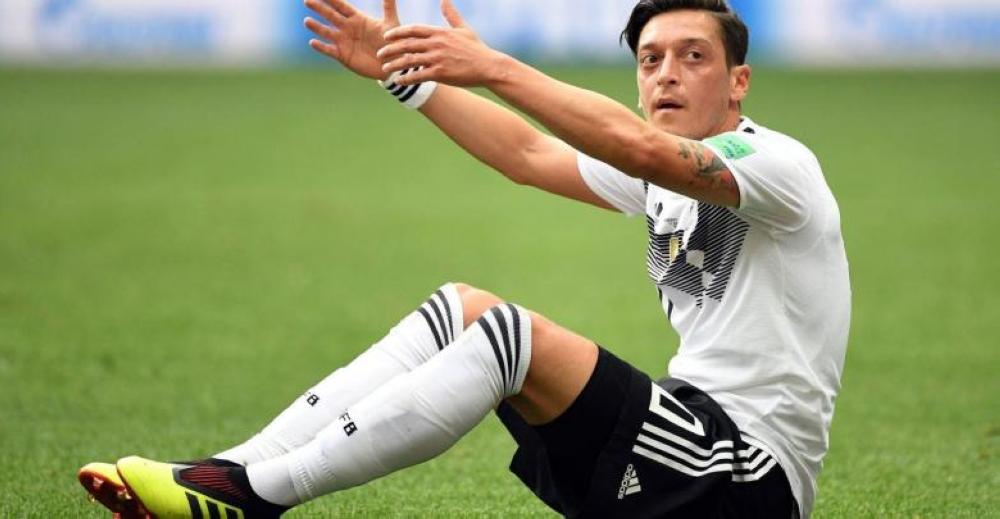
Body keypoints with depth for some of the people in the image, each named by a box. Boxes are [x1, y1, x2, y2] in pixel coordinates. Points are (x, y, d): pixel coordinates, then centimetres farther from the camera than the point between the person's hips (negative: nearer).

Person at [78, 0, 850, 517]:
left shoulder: (779, 163, -11)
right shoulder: (663, 179, 16)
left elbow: (639, 146, -29)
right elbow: (529, 156, 20)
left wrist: (491, 67, -34)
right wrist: (403, 75, 14)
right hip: (693, 430, 9)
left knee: (510, 331, -25)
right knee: (460, 308, 1)